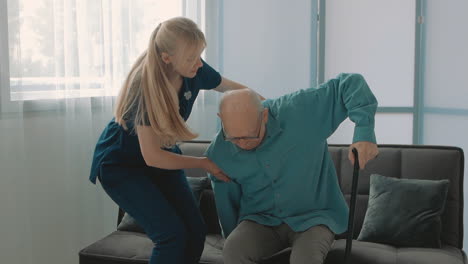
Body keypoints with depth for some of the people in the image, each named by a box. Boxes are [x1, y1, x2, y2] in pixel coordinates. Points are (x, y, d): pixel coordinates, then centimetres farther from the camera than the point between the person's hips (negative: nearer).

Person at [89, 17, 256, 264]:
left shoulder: (195, 71, -17)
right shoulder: (145, 85, -32)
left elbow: (231, 87, 4)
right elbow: (152, 156, -28)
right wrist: (204, 163, -22)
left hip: (163, 157, 6)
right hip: (121, 164, -6)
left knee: (196, 232, -5)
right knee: (172, 234, -19)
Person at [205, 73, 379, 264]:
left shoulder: (300, 111, -20)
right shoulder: (218, 154, -11)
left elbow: (351, 83, -16)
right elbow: (227, 205, 4)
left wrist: (364, 132, -29)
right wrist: (235, 240, 14)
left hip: (313, 217, -1)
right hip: (261, 220, 2)